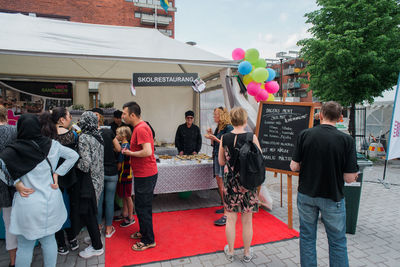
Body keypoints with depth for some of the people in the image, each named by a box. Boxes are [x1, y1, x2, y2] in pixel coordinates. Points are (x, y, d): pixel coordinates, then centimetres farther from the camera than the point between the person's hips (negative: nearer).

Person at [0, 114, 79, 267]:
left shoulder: (15, 149, -13)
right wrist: (57, 173, 0)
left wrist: (15, 182, -12)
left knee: (25, 246, 13)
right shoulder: (52, 145, -5)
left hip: (28, 205, -3)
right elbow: (73, 155, 1)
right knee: (49, 240, 19)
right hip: (51, 202, 3)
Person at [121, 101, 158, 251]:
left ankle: (149, 240, 14)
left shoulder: (141, 129, -19)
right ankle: (144, 232, 37)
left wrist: (130, 153, -15)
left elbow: (147, 151, -29)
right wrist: (130, 151, 8)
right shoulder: (140, 127, 13)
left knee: (142, 208, 1)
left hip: (145, 175, -10)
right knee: (142, 206, 21)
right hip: (143, 173, 10)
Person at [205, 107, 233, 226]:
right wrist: (210, 135, 4)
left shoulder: (228, 128, -12)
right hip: (217, 158, 9)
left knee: (224, 186, -9)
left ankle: (226, 215, -5)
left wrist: (215, 139, -20)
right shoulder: (218, 128, 14)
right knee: (219, 184, 16)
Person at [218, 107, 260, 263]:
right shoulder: (251, 137, -12)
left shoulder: (224, 138, -4)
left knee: (231, 219, 15)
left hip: (230, 181, 2)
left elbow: (221, 162, 4)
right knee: (247, 221, 13)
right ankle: (247, 253, 29)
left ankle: (230, 251, 30)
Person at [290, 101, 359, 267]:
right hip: (333, 197, -1)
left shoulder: (305, 134, -9)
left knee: (307, 236, 16)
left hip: (306, 194, 1)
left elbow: (294, 166, -8)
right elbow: (349, 178, -12)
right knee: (337, 241, 16)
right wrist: (335, 169, 7)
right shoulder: (346, 140, -12)